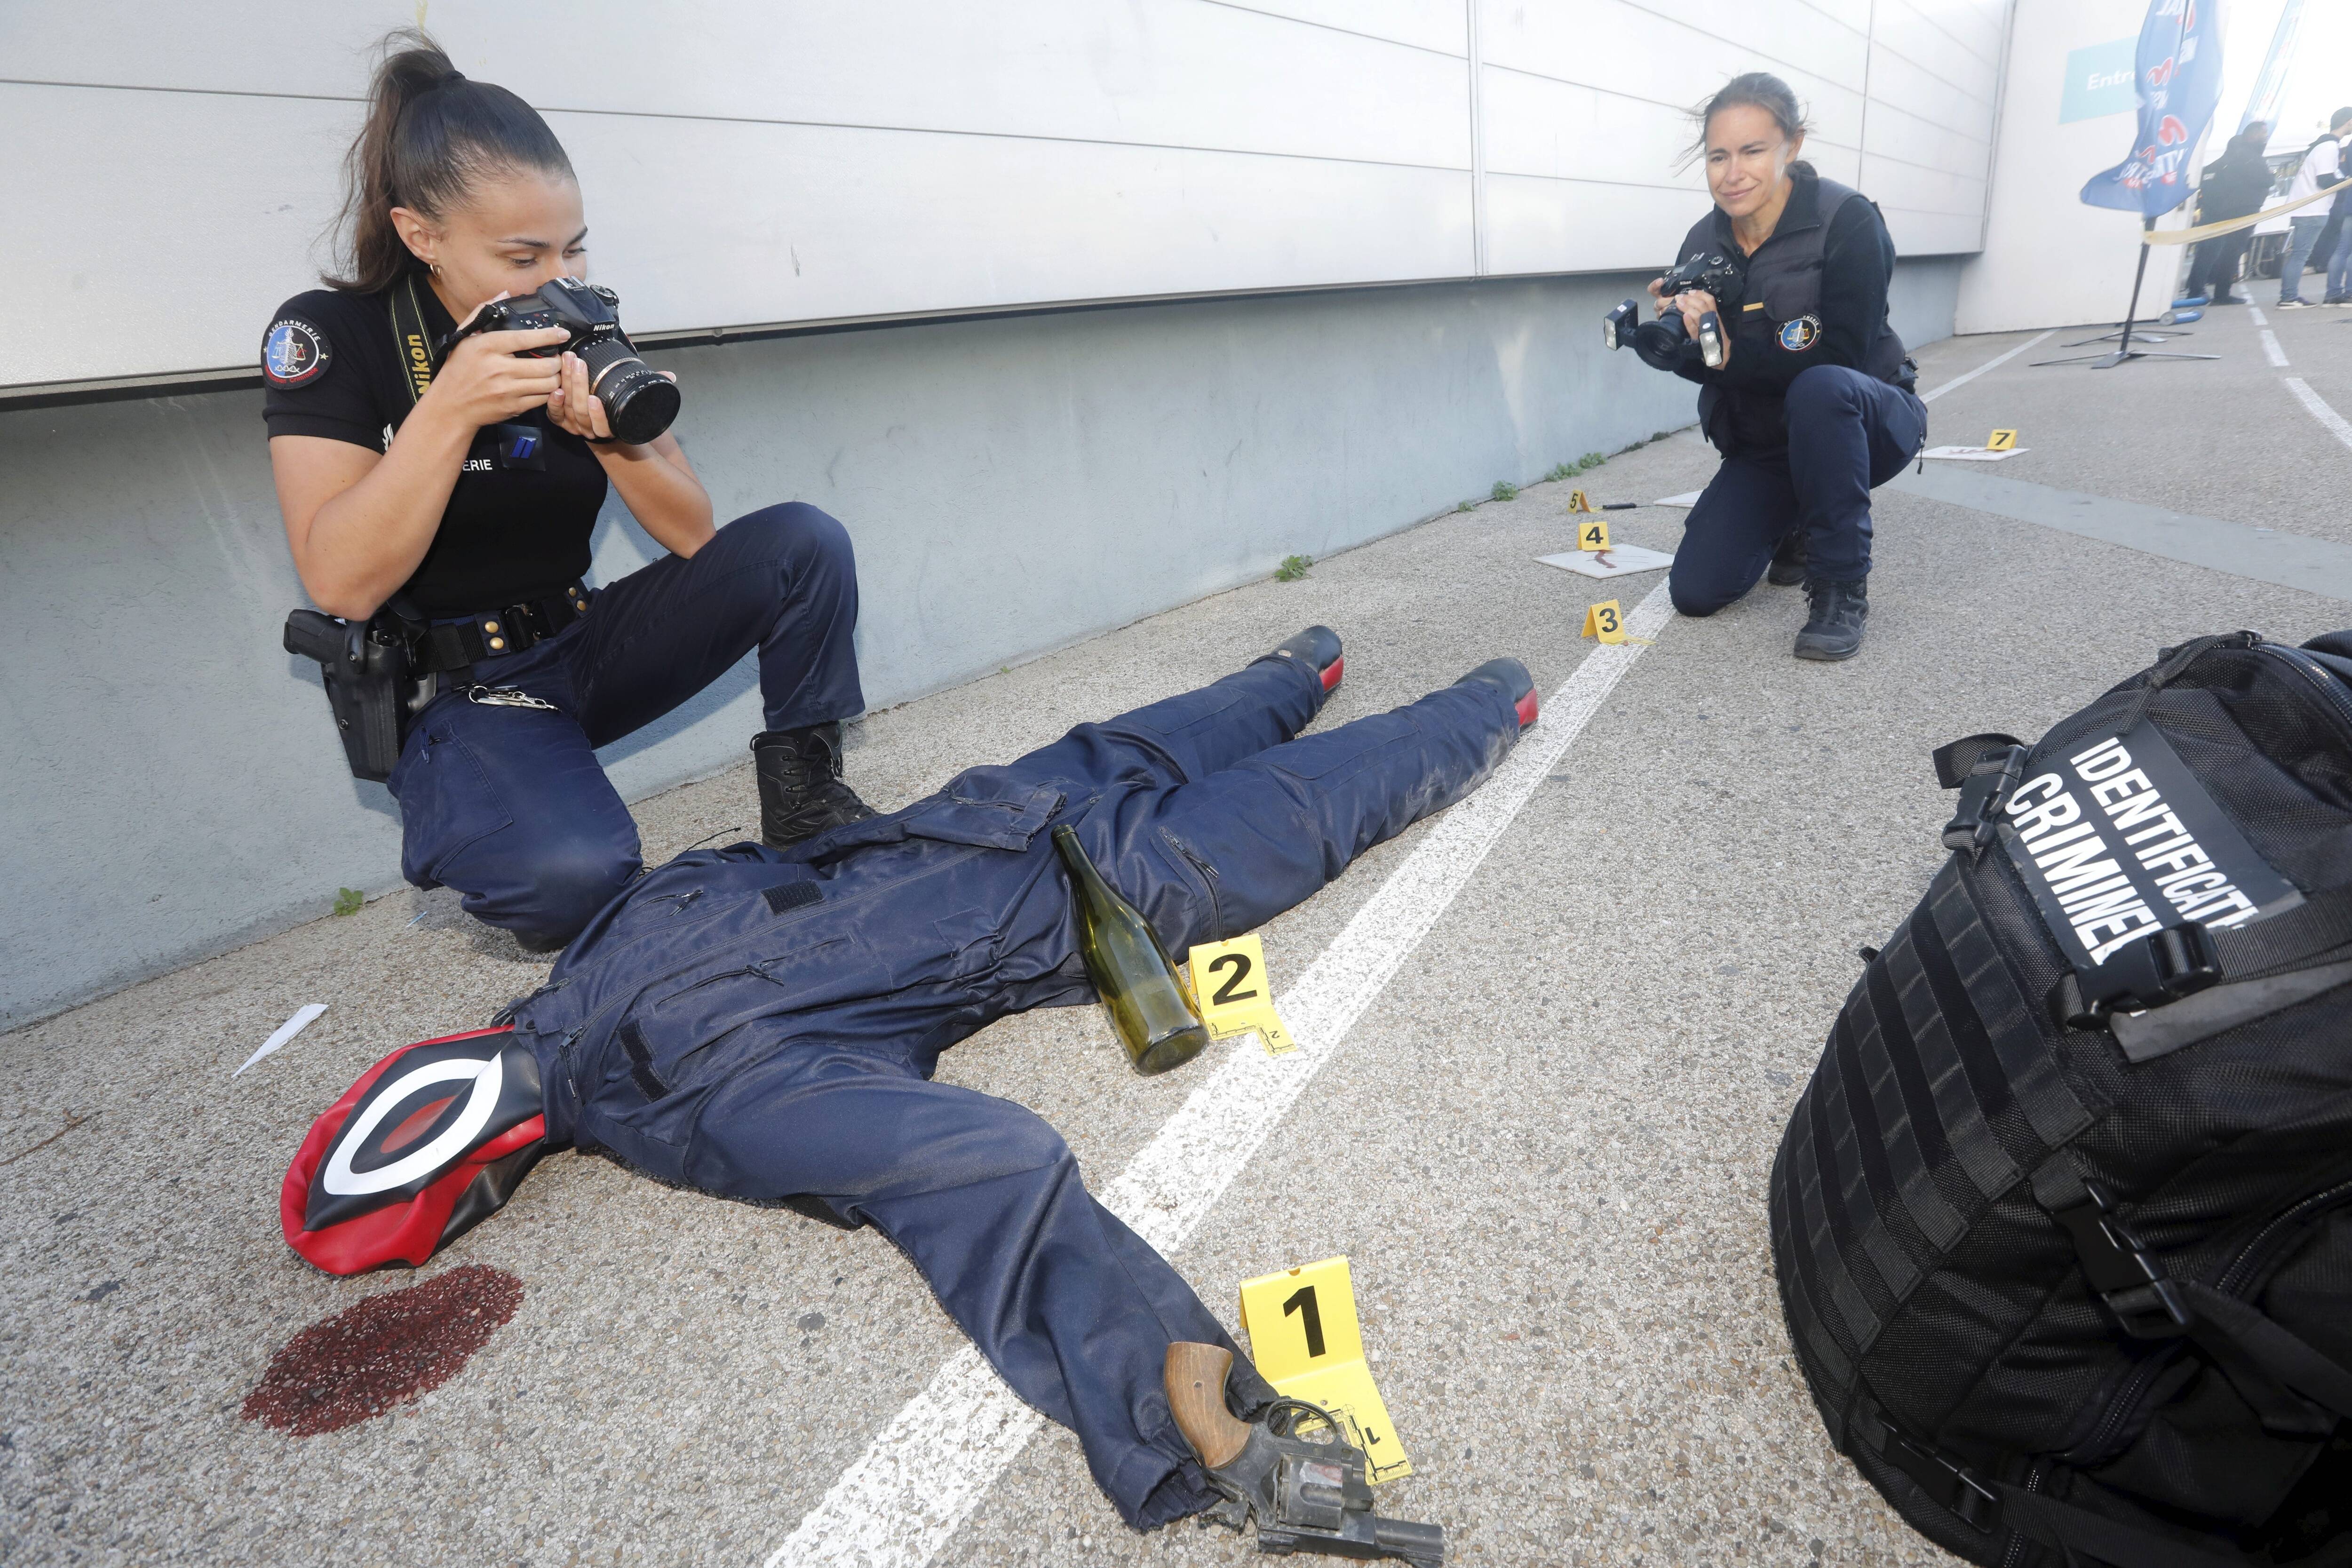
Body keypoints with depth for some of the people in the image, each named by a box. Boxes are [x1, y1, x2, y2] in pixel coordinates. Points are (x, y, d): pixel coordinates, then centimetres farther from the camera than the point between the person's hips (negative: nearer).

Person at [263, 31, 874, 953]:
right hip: (456, 692, -4)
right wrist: (449, 409, -28)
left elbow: (694, 536, -3)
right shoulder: (329, 336, -9)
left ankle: (801, 792, -3)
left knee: (805, 543, -15)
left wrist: (611, 434, -22)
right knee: (573, 876, -34)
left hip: (591, 644, 4)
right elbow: (343, 584, -19)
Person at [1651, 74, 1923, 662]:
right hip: (1762, 442, 5)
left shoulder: (1848, 220, -19)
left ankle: (1842, 589, -25)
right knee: (1695, 592, -9)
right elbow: (1702, 364, -3)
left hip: (1862, 420, -4)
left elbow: (1843, 355, -28)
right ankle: (1795, 527, 25)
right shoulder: (1703, 241, -5)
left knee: (1820, 387, -41)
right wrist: (1681, 333, -24)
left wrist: (1732, 352, -35)